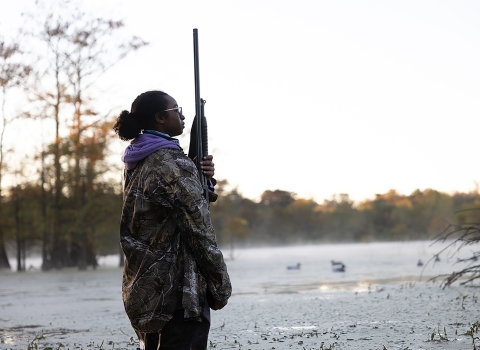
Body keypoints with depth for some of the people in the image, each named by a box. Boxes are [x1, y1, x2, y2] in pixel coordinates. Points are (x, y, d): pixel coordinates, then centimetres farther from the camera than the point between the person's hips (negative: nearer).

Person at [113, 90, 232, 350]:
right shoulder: (171, 162, -13)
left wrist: (203, 178, 3)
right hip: (178, 290, -9)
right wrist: (221, 287, -8)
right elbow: (198, 227, -14)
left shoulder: (136, 164, 14)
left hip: (142, 288, 9)